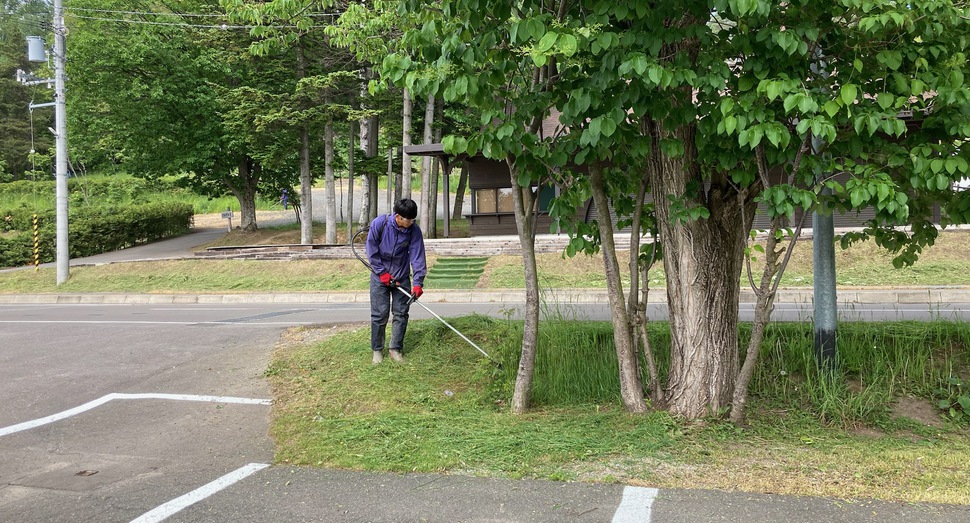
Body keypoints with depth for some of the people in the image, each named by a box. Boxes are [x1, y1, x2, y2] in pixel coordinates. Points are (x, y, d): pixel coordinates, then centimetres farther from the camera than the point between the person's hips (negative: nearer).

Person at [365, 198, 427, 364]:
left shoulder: (414, 231, -15)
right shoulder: (379, 224, -20)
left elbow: (417, 256, -15)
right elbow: (371, 250, -11)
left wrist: (417, 282, -24)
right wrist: (383, 273, -12)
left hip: (402, 278, 2)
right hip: (380, 276, -2)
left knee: (401, 313, 4)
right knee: (379, 314, -1)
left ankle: (395, 348, 17)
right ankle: (377, 349, 15)